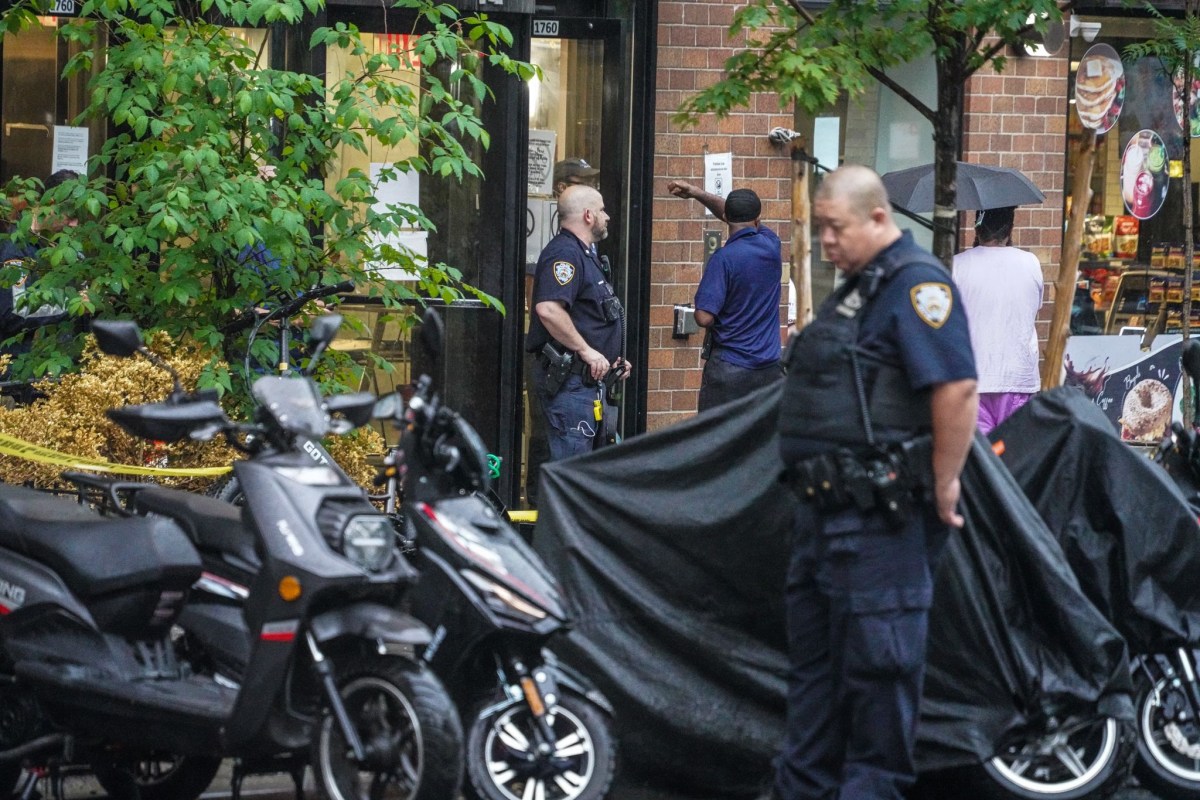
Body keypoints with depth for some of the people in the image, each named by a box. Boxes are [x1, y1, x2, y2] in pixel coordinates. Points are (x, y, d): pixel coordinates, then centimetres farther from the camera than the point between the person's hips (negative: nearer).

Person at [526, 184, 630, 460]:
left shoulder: (584, 254, 21)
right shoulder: (564, 253, -14)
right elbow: (548, 309, -29)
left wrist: (613, 359, 17)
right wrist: (586, 351, -23)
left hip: (590, 378, 11)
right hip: (570, 379, -11)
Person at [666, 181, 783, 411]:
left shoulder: (724, 258, -14)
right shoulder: (771, 244, 2)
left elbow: (704, 318, -17)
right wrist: (695, 193, 15)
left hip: (729, 368, -5)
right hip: (769, 368, 5)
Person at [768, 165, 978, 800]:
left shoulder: (915, 283, -13)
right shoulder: (857, 289, 19)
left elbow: (956, 388, -23)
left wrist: (943, 488, -19)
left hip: (876, 518, -11)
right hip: (824, 509, 11)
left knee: (876, 664, -5)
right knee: (812, 659, 16)